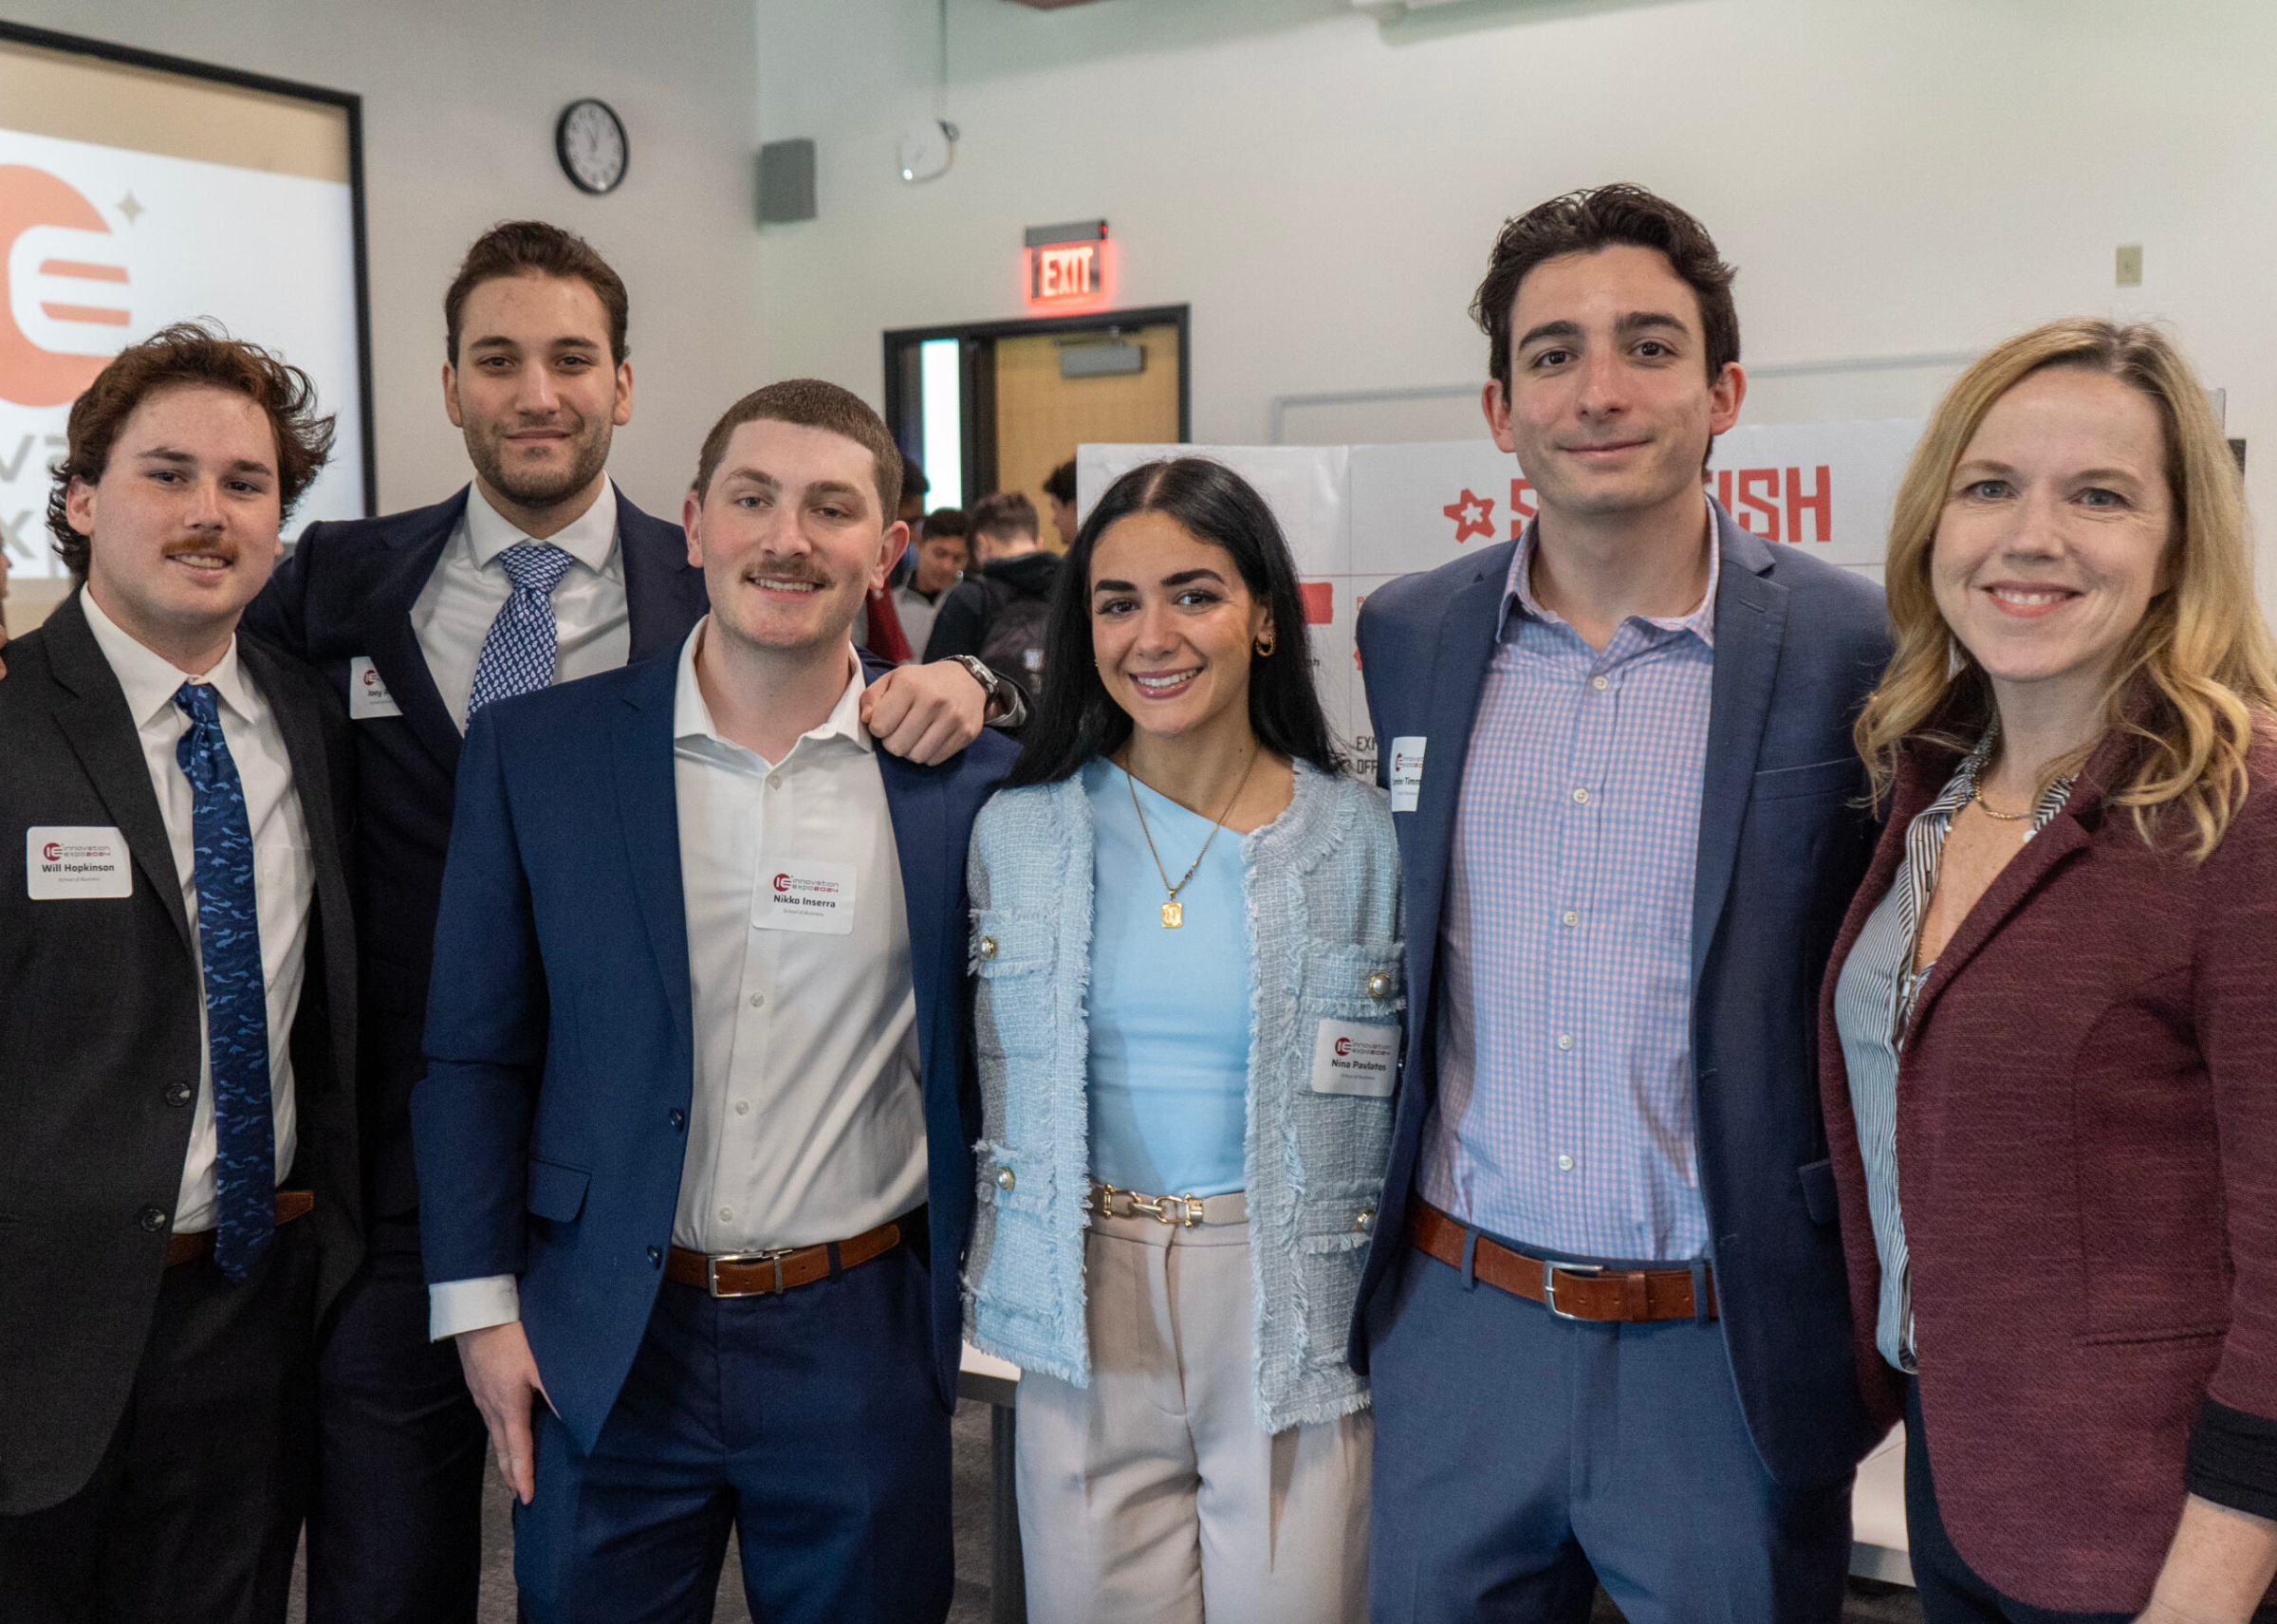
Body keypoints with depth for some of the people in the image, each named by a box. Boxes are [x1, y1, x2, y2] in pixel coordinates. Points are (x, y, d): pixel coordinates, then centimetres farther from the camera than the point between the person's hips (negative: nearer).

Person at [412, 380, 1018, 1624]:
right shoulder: (533, 752, -3)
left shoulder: (967, 775, -4)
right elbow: (471, 1050, 1)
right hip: (603, 1344, 0)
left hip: (863, 1340, 0)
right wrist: (480, 1303, -1)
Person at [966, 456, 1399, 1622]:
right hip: (1085, 1317, 2)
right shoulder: (1014, 829, 2)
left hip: (1295, 1312, -1)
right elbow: (983, 1083, 12)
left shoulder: (1361, 837, -3)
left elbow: (1402, 1107, 3)